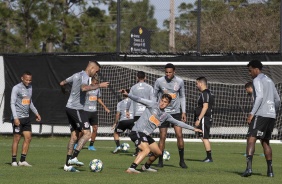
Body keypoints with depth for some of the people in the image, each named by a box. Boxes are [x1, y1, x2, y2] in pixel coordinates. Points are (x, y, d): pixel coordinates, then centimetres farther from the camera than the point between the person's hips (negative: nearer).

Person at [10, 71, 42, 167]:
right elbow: (12, 103, -13)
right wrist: (15, 118, -20)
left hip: (26, 117, 7)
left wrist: (36, 113, 22)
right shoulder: (16, 88, -8)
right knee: (17, 139, -3)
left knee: (28, 138, 1)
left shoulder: (30, 87, 13)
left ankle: (22, 160, 6)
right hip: (18, 118, -7)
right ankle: (14, 161, 4)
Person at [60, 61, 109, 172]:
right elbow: (84, 88, -31)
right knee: (87, 133, -11)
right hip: (77, 108, -10)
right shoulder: (84, 76, -10)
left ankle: (68, 165, 8)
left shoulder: (77, 75, 18)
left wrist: (63, 90, 49)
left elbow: (62, 83, 28)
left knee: (74, 136, 10)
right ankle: (73, 157, -19)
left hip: (69, 108, 10)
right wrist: (99, 85, -26)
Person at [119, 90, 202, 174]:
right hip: (137, 131, -8)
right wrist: (128, 95, -29)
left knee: (158, 152, 16)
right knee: (146, 150, -30)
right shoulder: (153, 105, -4)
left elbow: (178, 123, 22)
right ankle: (132, 168, -40)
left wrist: (193, 128, 26)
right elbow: (139, 100, -14)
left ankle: (146, 166, 40)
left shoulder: (166, 115, 13)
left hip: (146, 135, 8)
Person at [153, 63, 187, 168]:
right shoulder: (159, 81, -6)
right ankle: (160, 161, 8)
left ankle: (182, 160, 3)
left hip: (176, 112, 1)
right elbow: (154, 96, 4)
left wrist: (183, 112, 6)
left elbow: (182, 96, 11)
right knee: (162, 137, -3)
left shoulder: (180, 82, 0)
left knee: (179, 135, -8)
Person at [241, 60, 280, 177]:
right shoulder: (269, 81, 22)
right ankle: (270, 170, 14)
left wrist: (252, 113, -20)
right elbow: (277, 100, 25)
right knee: (265, 142, 18)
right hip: (271, 115, 8)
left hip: (261, 115, -8)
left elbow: (260, 96, -18)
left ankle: (249, 167, -32)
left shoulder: (257, 80, -3)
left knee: (251, 139, -15)